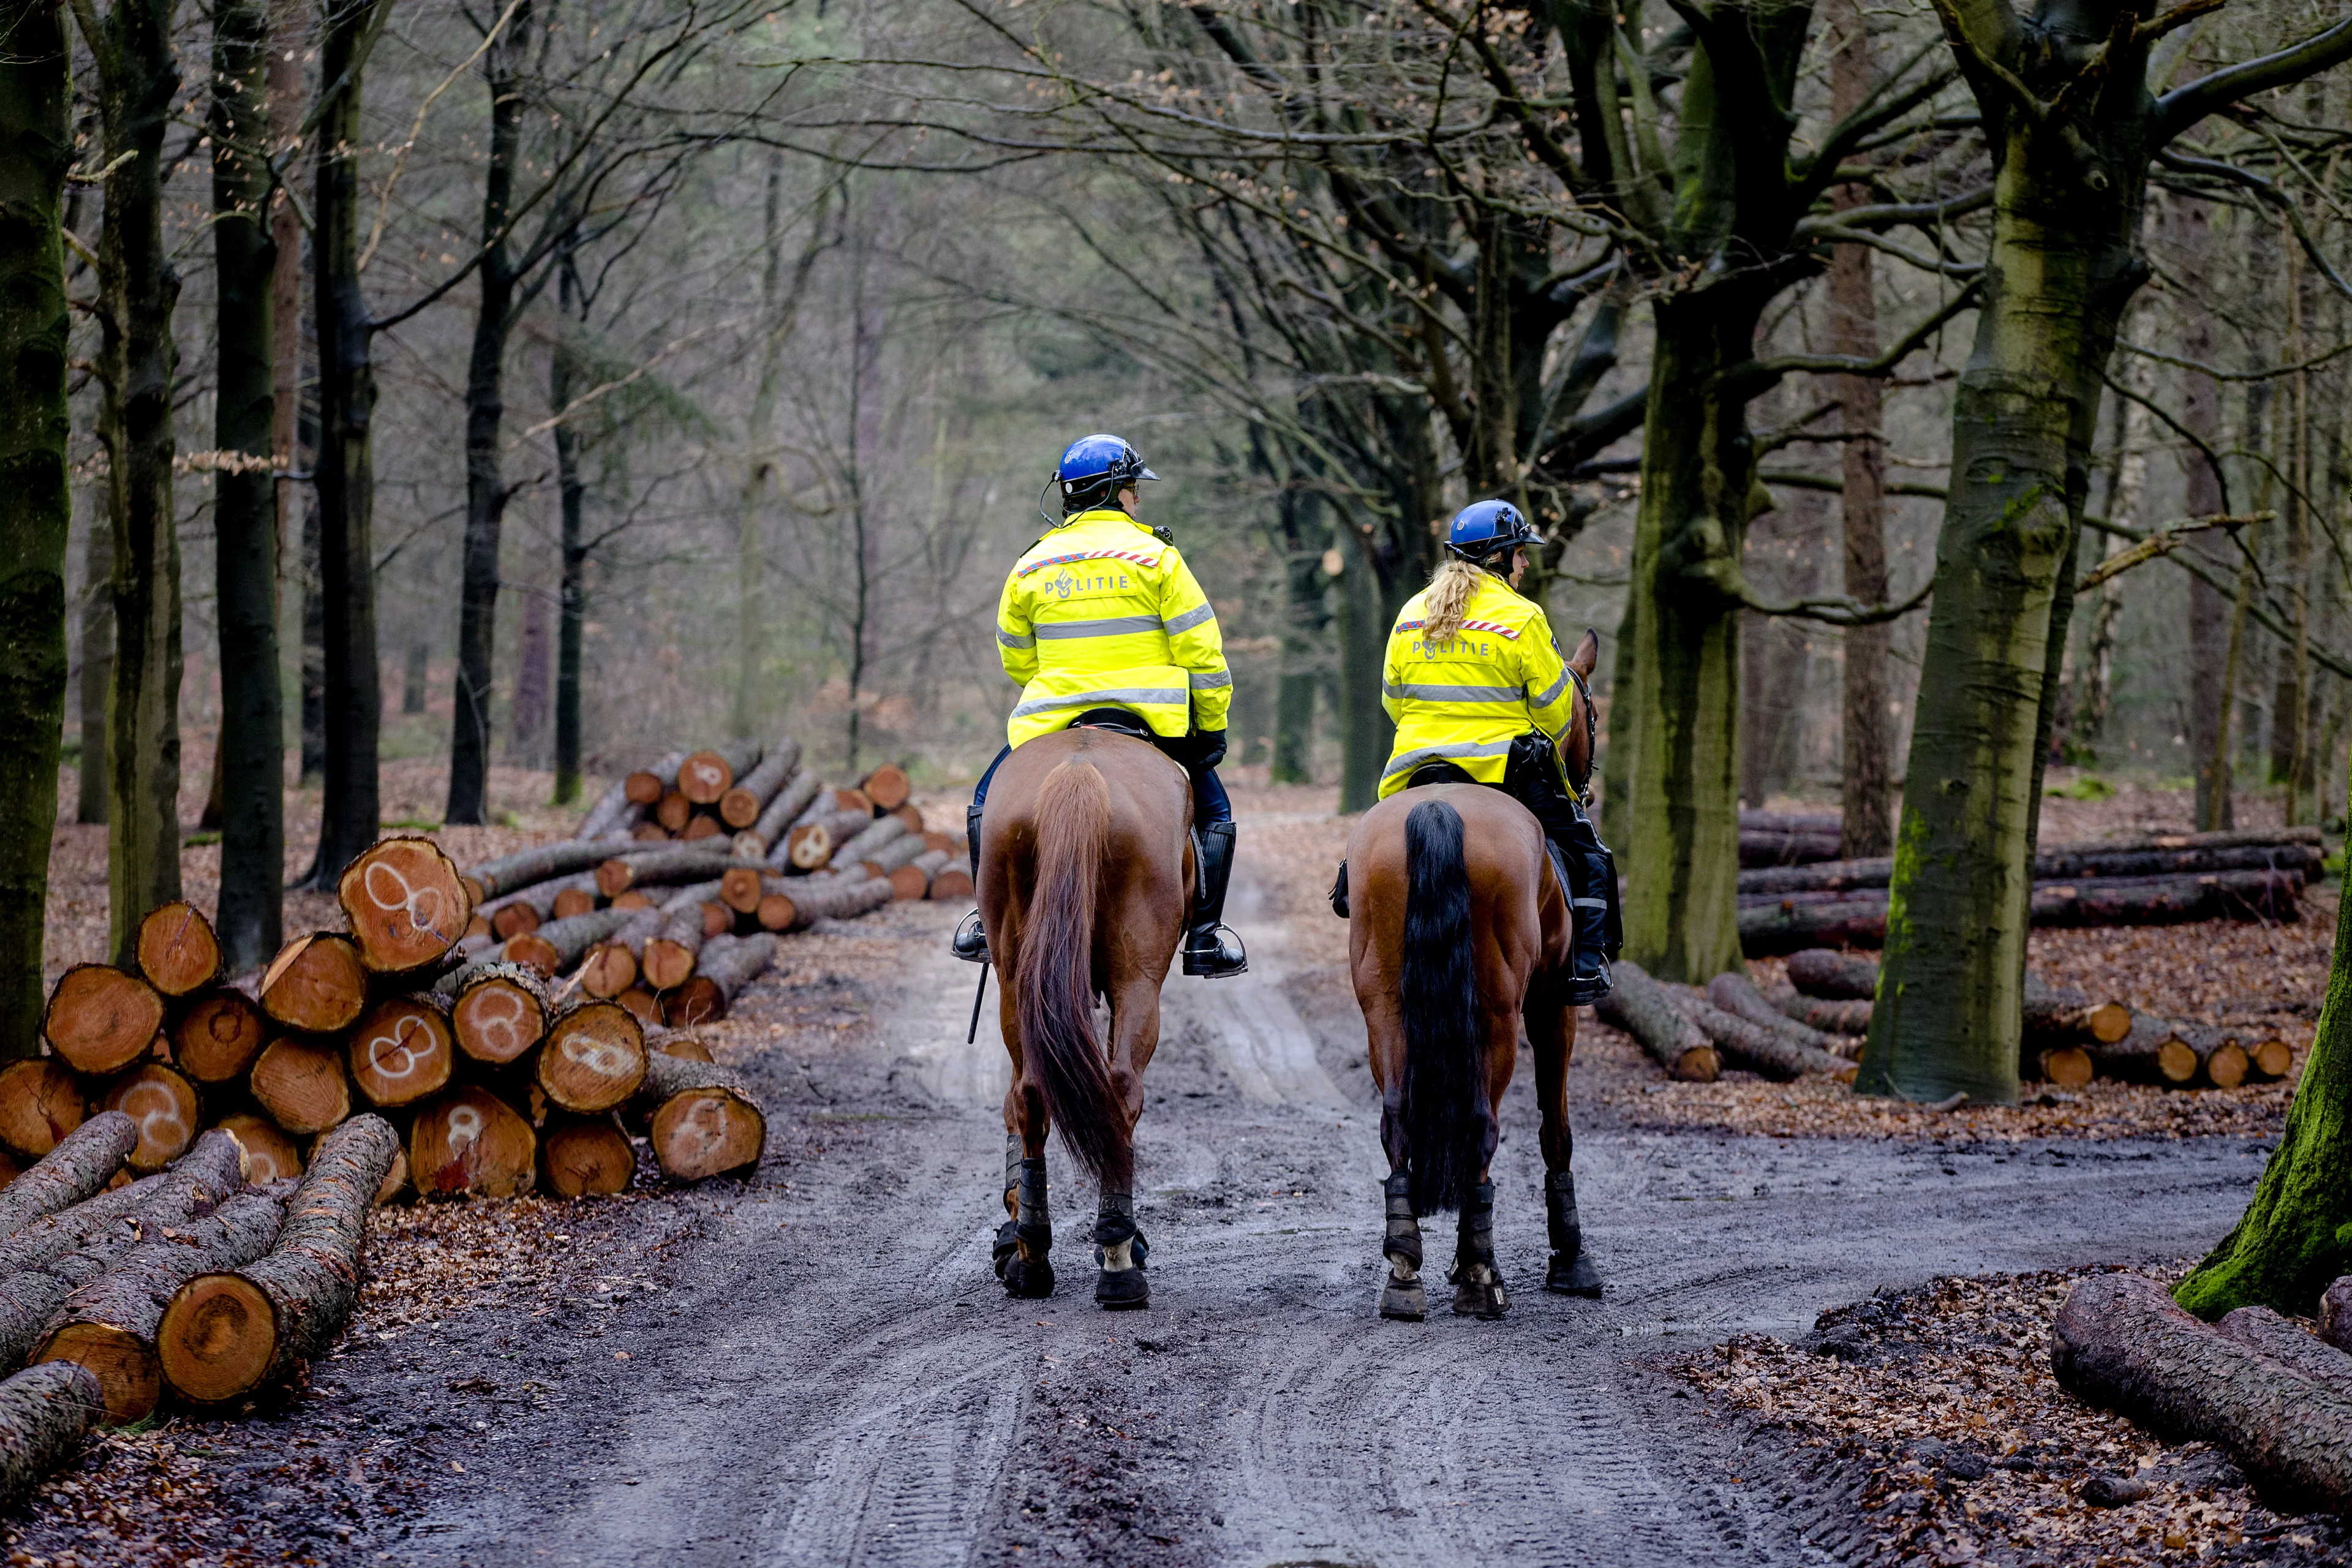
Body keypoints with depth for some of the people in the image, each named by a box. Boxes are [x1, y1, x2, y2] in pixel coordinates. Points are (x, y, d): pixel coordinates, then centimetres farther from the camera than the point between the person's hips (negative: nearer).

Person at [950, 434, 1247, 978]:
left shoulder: (1030, 567, 5)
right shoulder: (1156, 557, -4)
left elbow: (1014, 659, 14)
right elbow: (1201, 653, -6)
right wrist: (1212, 727, 3)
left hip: (1051, 723, 2)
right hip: (1153, 722, -2)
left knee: (989, 801, 24)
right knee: (1213, 811, 18)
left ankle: (988, 923, 14)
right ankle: (1204, 936, 9)